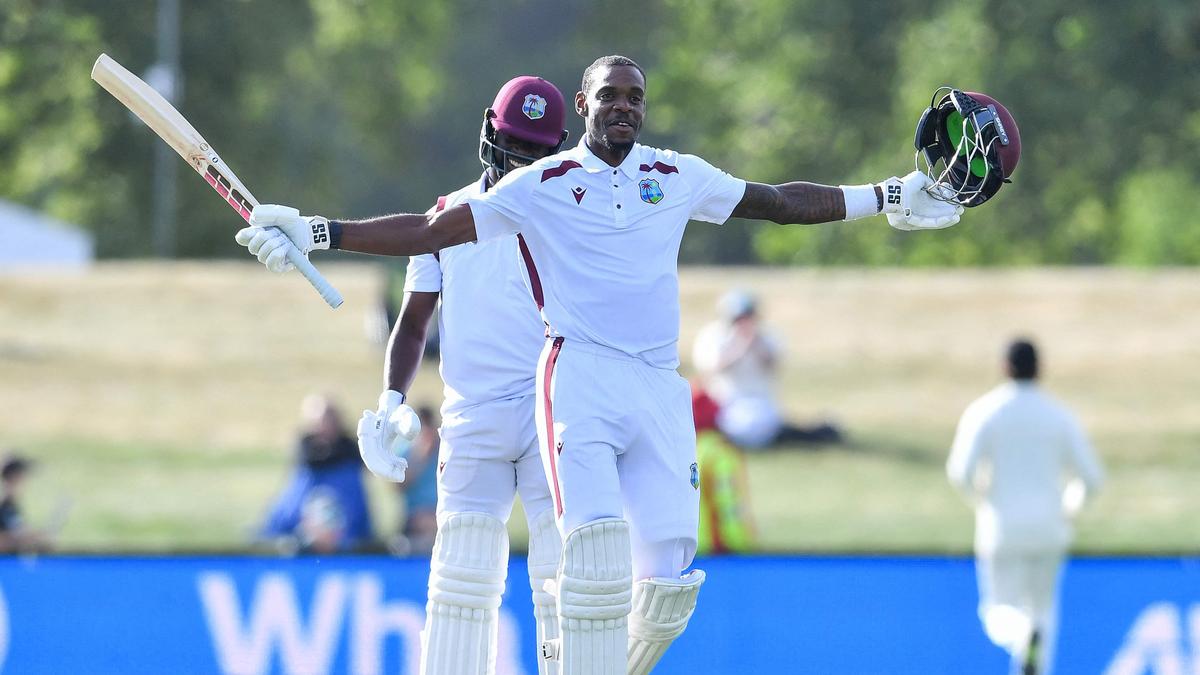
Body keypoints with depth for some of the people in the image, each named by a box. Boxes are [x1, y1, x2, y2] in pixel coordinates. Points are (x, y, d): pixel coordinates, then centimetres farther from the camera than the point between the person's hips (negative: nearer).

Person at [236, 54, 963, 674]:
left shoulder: (679, 176, 14)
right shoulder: (542, 184, 6)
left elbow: (781, 203, 24)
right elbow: (430, 231, 5)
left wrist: (889, 199, 23)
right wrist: (318, 233, -3)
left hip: (659, 387, 3)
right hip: (581, 378, -3)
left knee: (670, 577, -4)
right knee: (597, 544, -21)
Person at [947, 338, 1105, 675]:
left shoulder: (983, 412, -6)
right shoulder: (1059, 416, -1)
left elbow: (961, 472, -15)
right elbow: (1091, 476, -2)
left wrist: (979, 497, 8)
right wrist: (1069, 505, 19)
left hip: (1002, 530, -2)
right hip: (1049, 528, 2)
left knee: (1000, 614, 6)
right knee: (1042, 607, 19)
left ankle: (1024, 634, -30)